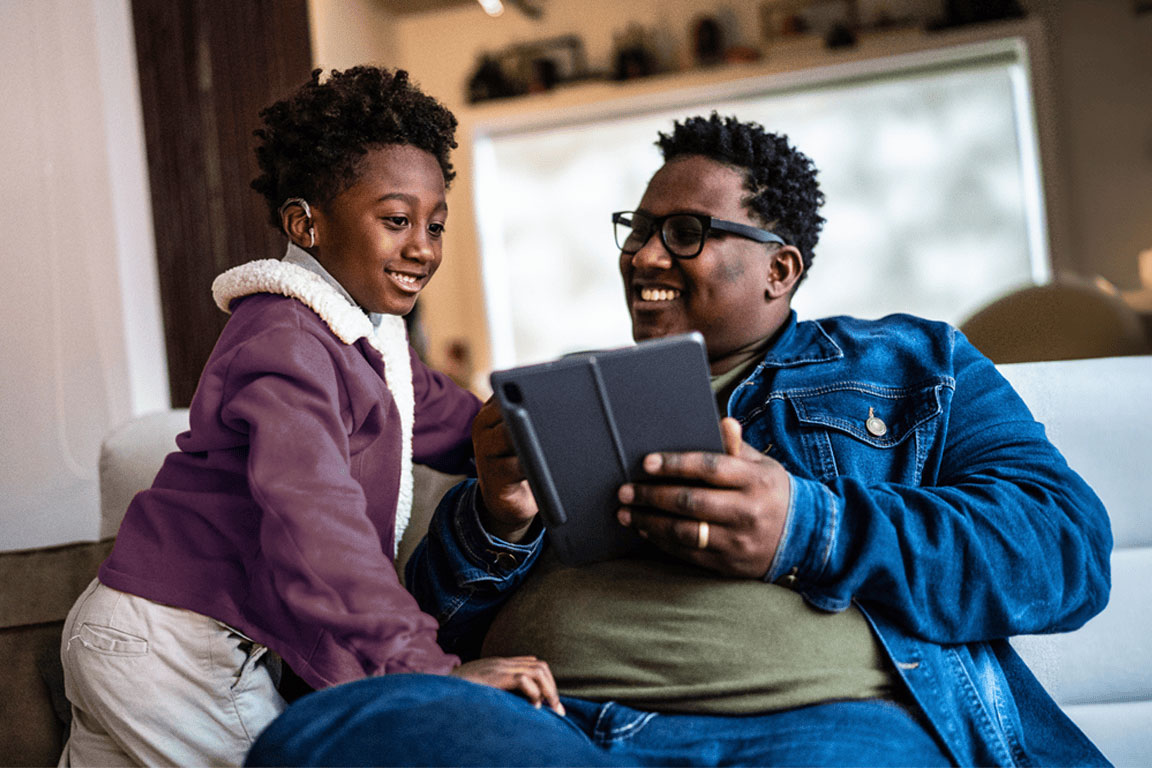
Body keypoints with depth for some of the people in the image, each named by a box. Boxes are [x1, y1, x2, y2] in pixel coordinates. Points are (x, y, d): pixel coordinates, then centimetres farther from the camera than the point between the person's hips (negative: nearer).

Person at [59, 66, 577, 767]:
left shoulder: (366, 335, 12)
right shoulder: (285, 342, -22)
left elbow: (457, 422, 13)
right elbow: (313, 520, -34)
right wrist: (429, 667, -39)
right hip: (174, 649, -10)